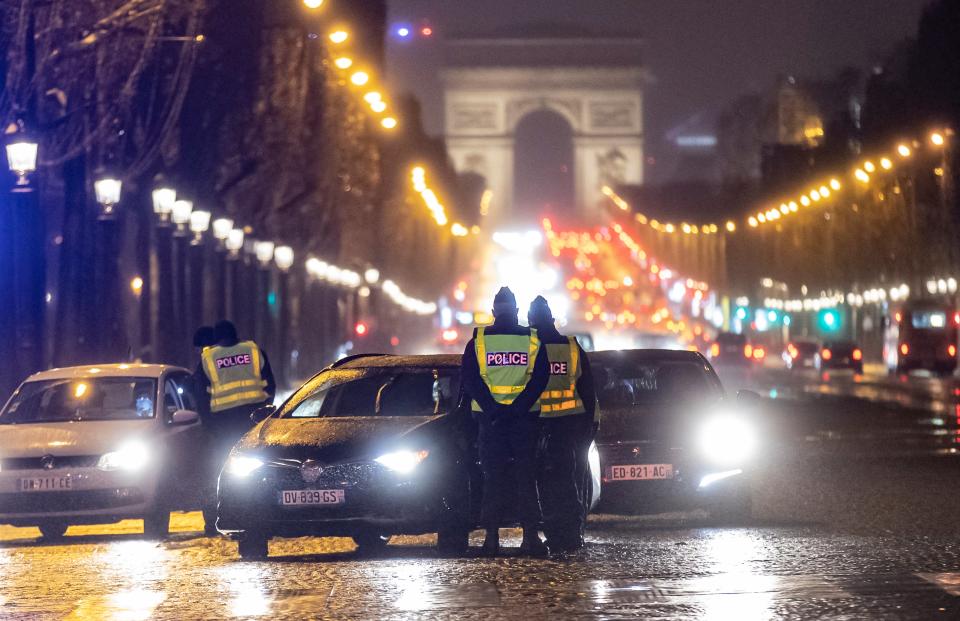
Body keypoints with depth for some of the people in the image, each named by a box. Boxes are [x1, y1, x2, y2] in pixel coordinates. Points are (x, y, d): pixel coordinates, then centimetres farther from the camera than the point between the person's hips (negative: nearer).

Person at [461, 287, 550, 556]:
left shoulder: (479, 340, 2)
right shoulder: (532, 340, 3)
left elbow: (469, 378, -4)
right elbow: (540, 378, -4)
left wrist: (493, 409, -9)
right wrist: (517, 408, -10)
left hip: (490, 416, 0)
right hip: (524, 418, 0)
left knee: (493, 477, 5)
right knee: (527, 476, 4)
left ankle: (492, 537, 0)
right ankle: (530, 536, -2)